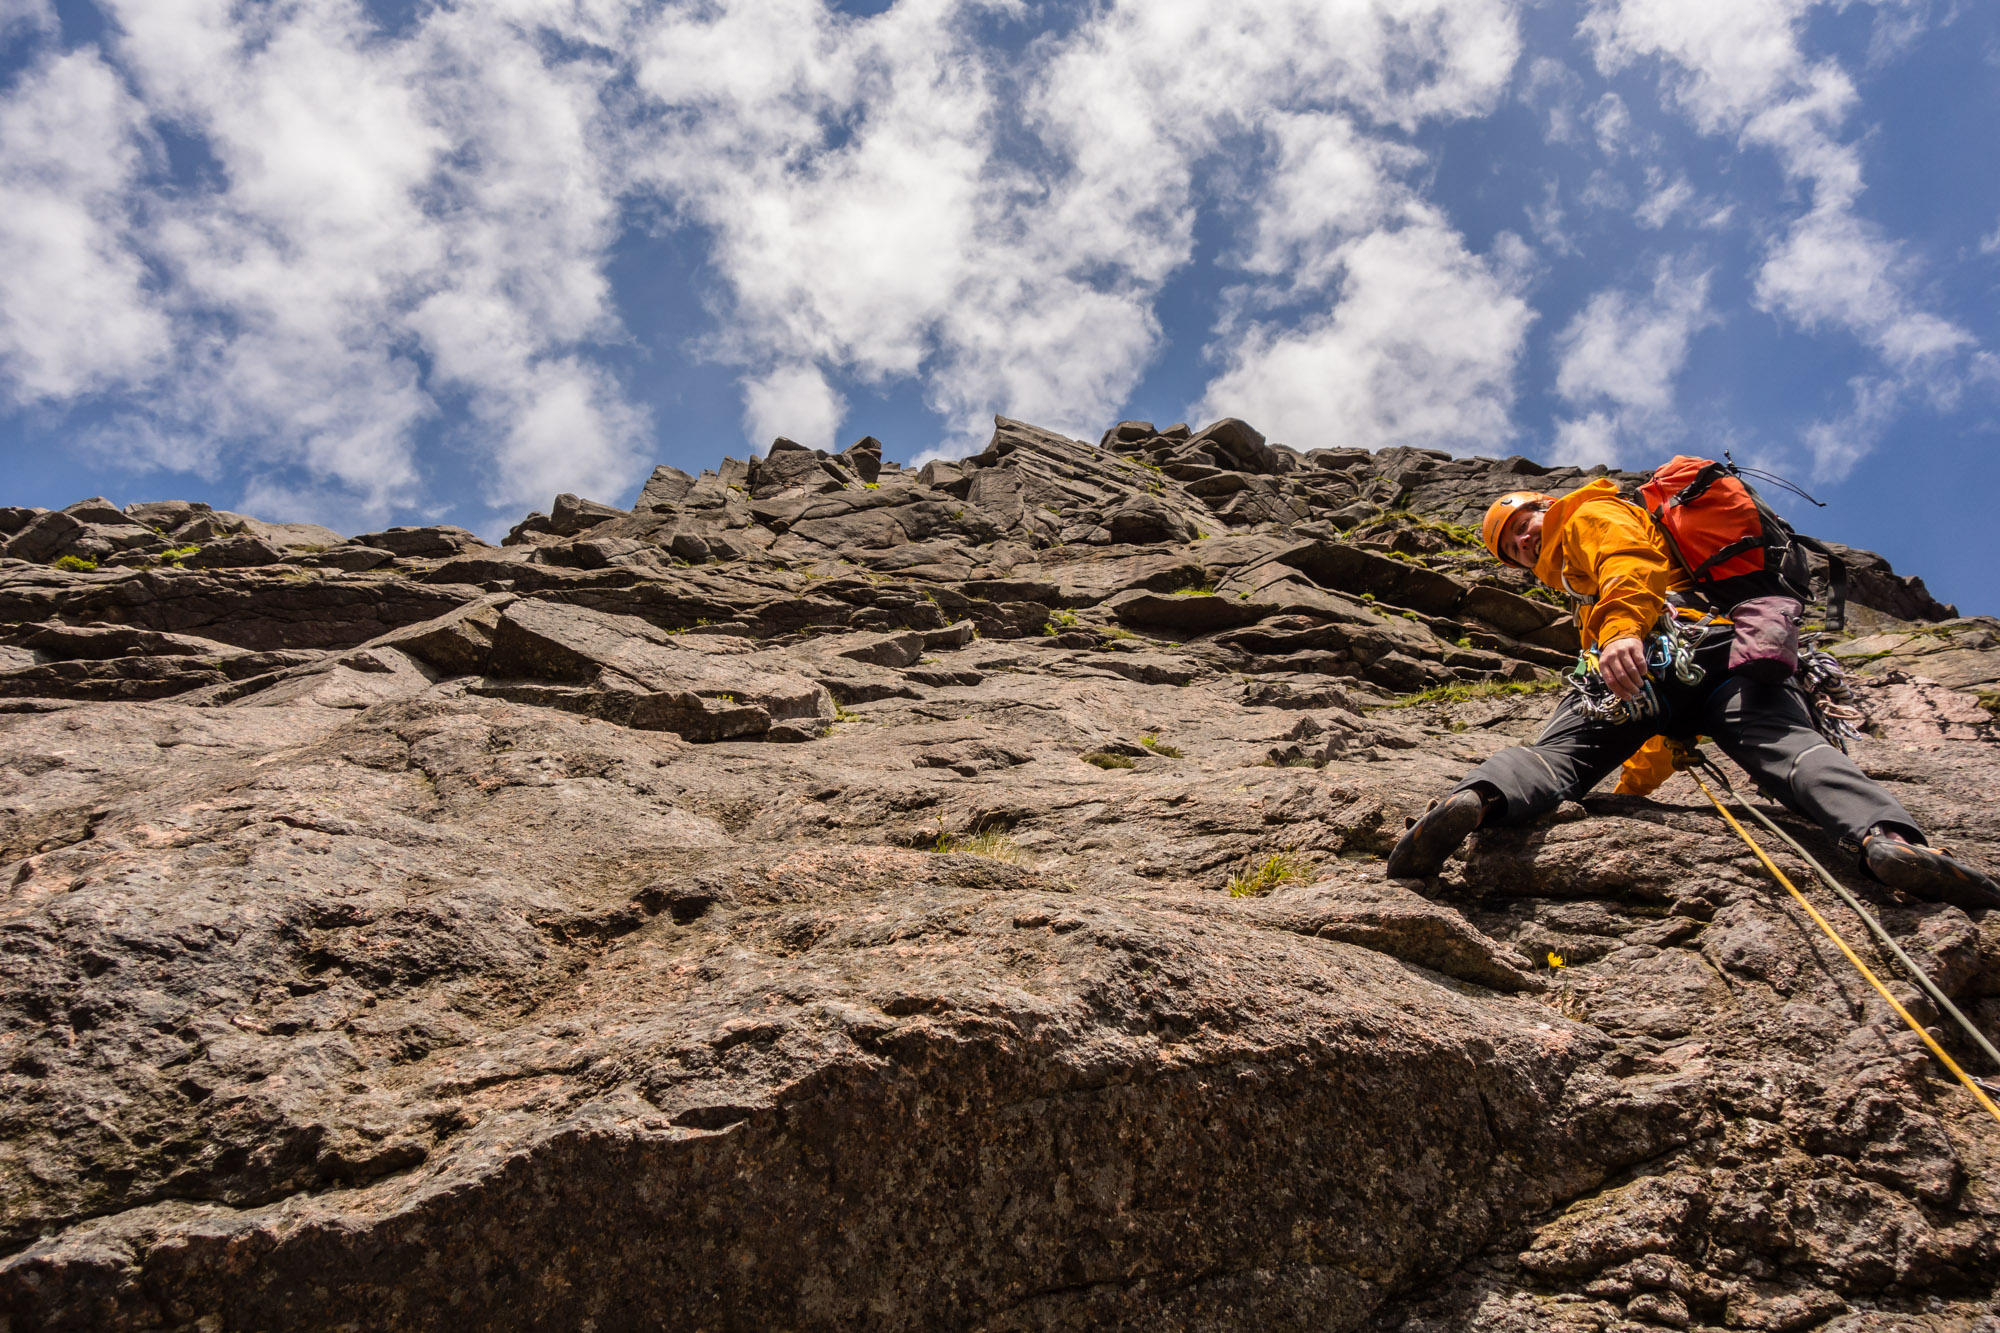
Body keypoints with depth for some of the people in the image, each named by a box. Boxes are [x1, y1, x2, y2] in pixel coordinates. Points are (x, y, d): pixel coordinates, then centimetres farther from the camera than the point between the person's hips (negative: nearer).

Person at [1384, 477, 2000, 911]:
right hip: (1726, 648, 7)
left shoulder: (1587, 515, 25)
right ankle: (1887, 836, -46)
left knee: (1555, 754, -16)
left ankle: (1475, 797, -45)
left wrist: (1623, 628, -23)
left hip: (1655, 648, -7)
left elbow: (1630, 561, -3)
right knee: (1788, 743, -18)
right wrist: (1639, 779, 38)